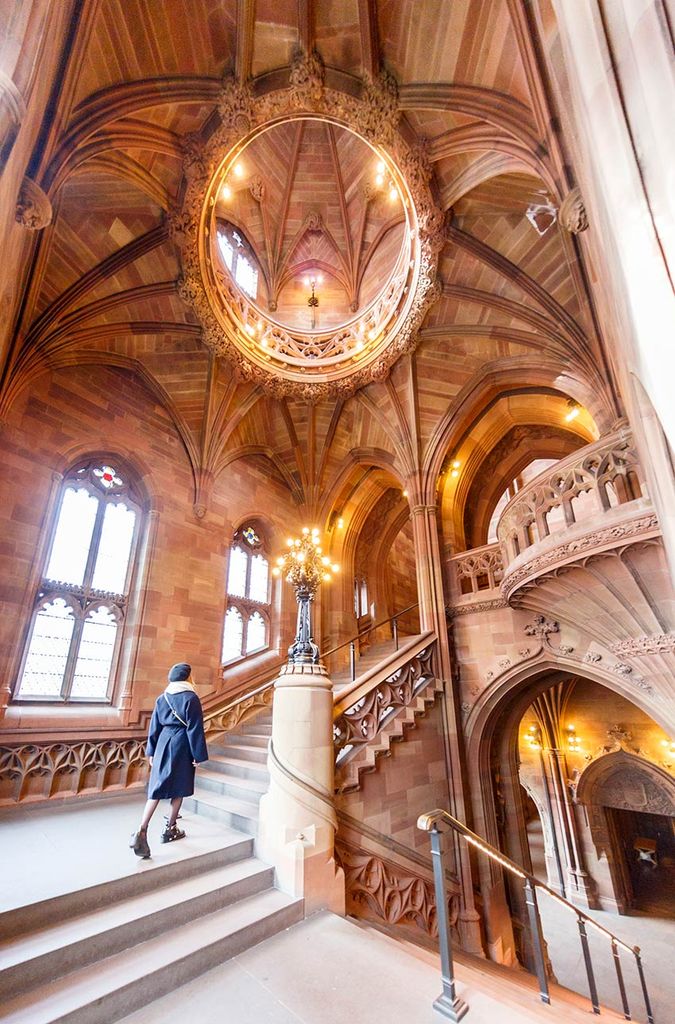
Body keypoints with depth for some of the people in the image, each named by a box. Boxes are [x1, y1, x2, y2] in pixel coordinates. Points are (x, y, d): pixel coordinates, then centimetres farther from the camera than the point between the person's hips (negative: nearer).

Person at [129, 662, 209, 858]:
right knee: (179, 789, 11)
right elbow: (195, 729, -13)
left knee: (157, 789, 7)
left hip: (163, 744, 5)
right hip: (181, 746, -5)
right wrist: (198, 755, -6)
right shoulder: (191, 698, -13)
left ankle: (142, 831, -7)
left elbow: (154, 727, 10)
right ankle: (170, 830, 22)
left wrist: (151, 752, 19)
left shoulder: (162, 698, 5)